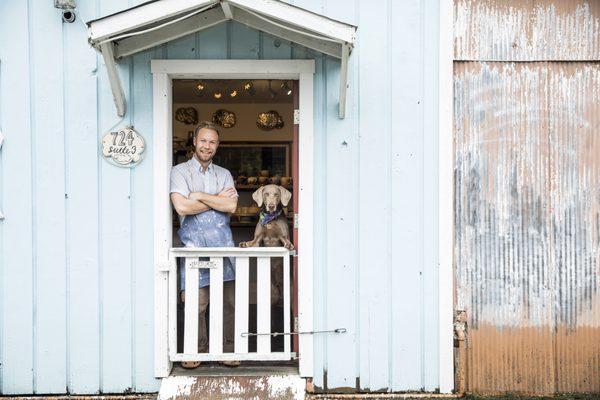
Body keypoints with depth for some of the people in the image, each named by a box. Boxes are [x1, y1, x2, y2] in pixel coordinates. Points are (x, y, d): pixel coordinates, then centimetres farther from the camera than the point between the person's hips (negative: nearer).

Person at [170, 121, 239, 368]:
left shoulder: (224, 174, 17)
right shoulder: (180, 171, 7)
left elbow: (231, 206, 0)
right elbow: (182, 207, -10)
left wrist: (199, 196, -5)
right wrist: (218, 199, -1)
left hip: (222, 243, 3)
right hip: (194, 244, -3)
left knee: (229, 301, 2)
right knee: (196, 303, -3)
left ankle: (227, 349, 13)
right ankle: (198, 350, 12)